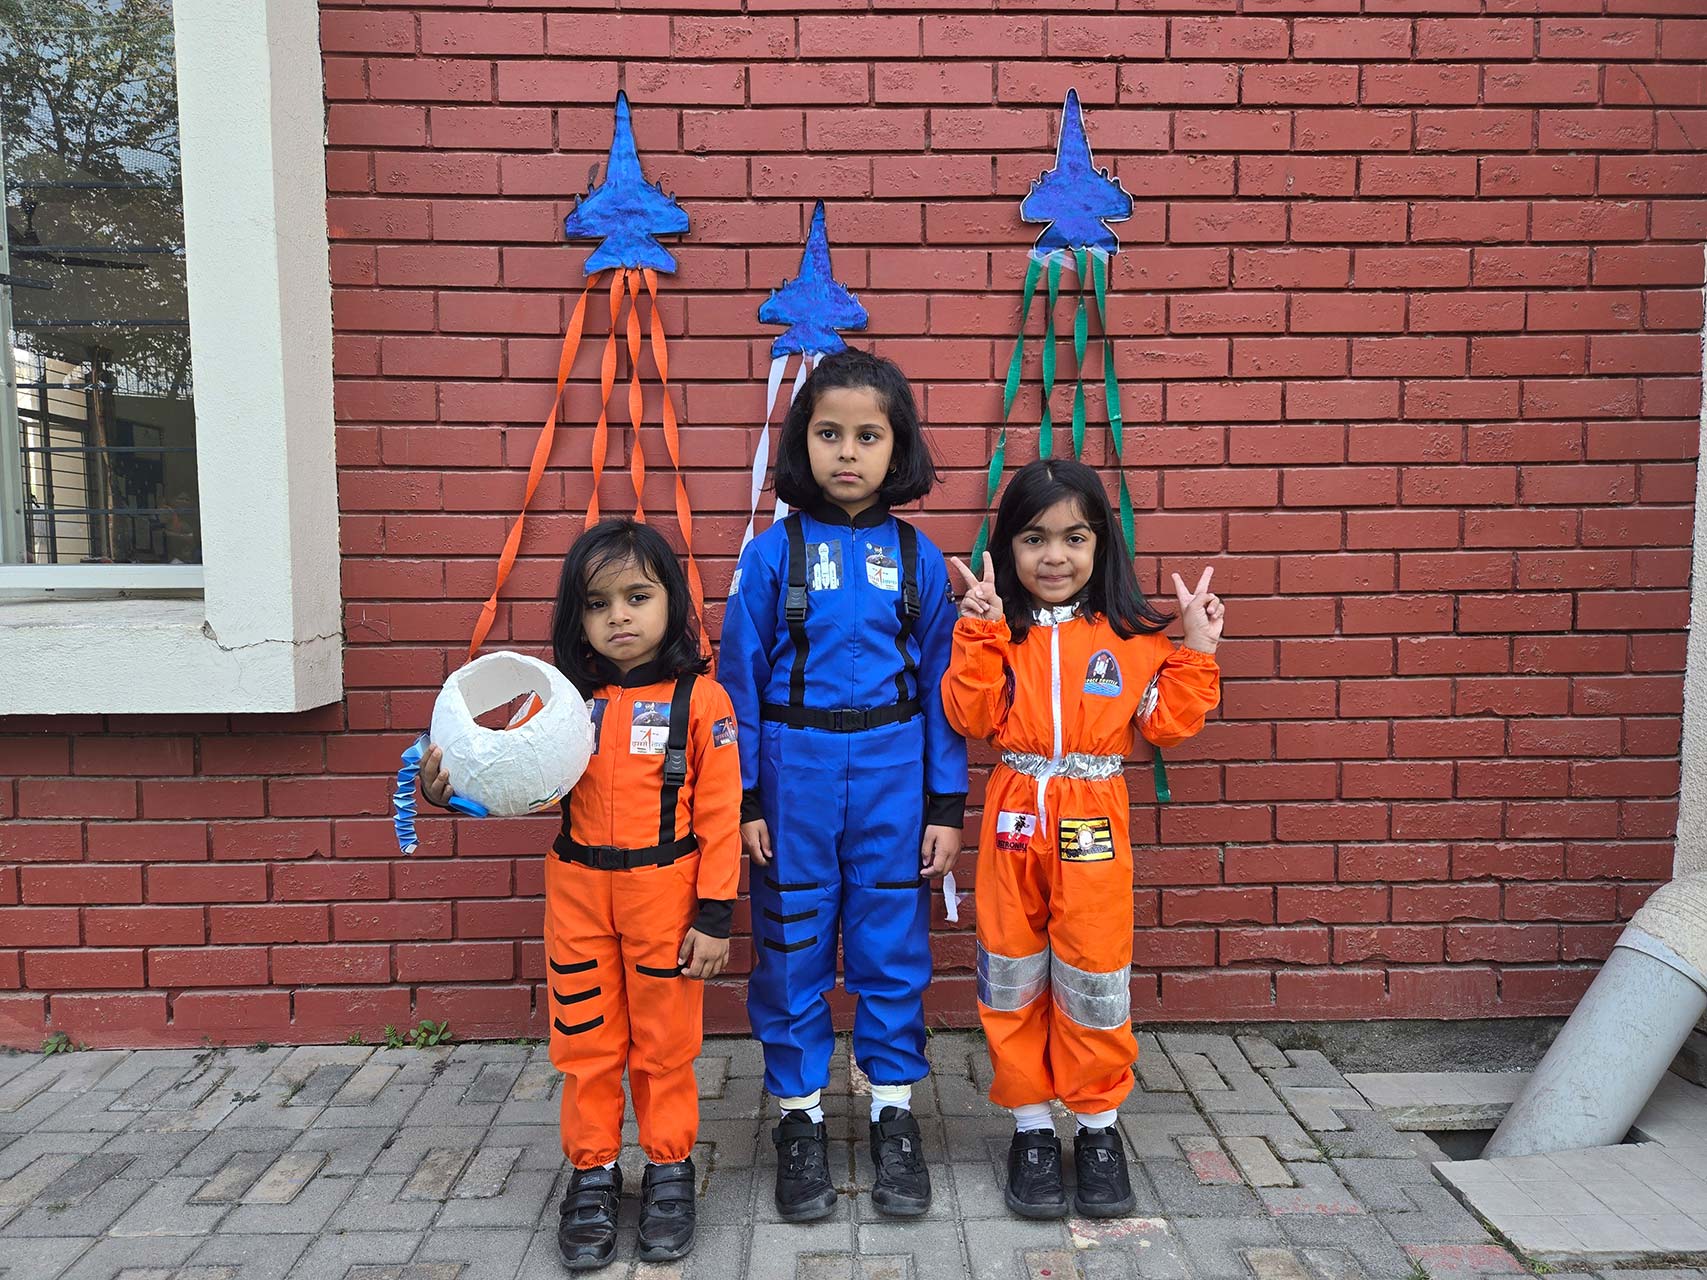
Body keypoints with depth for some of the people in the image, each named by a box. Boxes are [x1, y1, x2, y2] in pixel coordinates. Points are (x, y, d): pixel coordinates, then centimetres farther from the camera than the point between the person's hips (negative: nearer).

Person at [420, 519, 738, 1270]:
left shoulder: (699, 699, -9)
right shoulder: (566, 696, 0)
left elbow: (719, 815, -8)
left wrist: (714, 915, -9)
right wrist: (455, 786, -20)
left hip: (664, 892, -3)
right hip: (578, 892, 3)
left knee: (665, 1040, 12)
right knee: (584, 1039, 13)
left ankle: (669, 1168, 31)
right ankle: (593, 1172, 31)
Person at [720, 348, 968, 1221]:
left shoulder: (917, 558, 1)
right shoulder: (773, 552, -2)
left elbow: (940, 683, 4)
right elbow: (739, 679, 0)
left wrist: (947, 805, 2)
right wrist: (744, 798, -3)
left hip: (892, 775, 1)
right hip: (795, 774, -1)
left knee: (893, 948, 10)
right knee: (792, 951, 9)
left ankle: (893, 1115, 28)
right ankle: (800, 1118, 27)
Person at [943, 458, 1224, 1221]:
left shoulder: (1131, 634, 3)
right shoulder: (997, 630, 1)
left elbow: (1167, 723, 0)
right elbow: (969, 717, -9)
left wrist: (1195, 649, -7)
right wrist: (980, 631, -14)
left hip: (1093, 822, 0)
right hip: (1015, 816, 1)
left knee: (1095, 977, 6)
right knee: (1012, 976, 9)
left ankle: (1098, 1128, 26)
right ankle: (1031, 1127, 26)